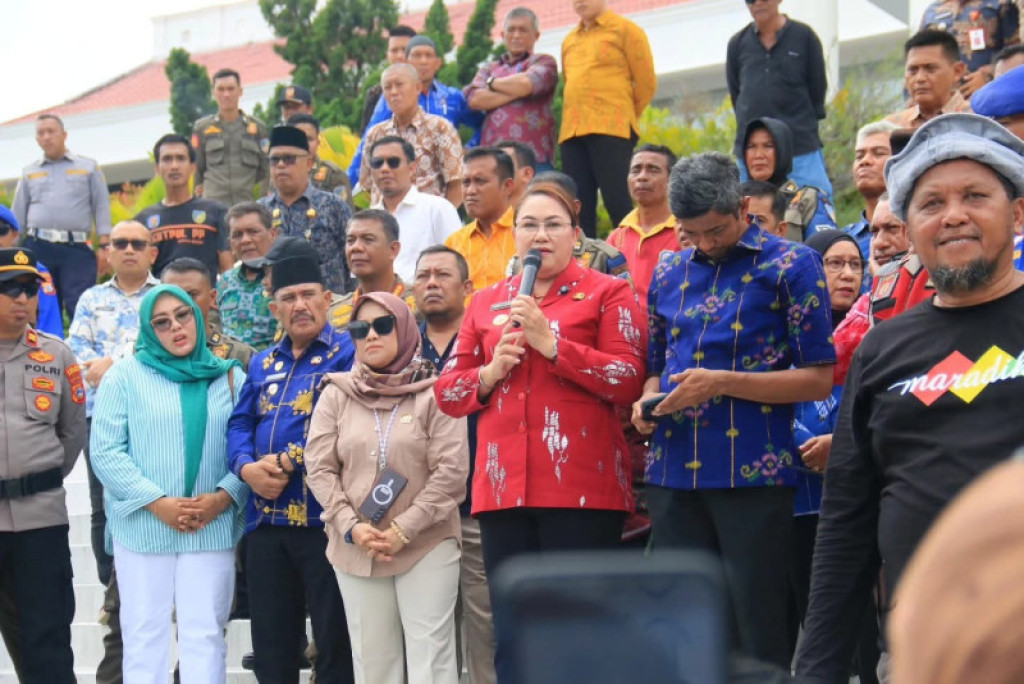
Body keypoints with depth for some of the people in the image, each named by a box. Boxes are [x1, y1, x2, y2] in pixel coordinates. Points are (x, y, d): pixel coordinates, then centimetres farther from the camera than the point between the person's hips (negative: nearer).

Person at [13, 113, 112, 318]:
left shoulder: (89, 167, 12)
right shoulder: (29, 173, 18)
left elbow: (101, 207, 8)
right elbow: (17, 216, 19)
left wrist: (104, 246, -2)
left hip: (77, 248, -2)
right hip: (38, 247, 3)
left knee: (79, 308, -10)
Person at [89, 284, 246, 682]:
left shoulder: (230, 378, 8)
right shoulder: (125, 376, 2)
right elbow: (105, 452, -5)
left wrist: (223, 497, -13)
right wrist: (158, 503, -13)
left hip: (213, 528, 1)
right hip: (142, 527, -1)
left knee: (205, 635, 2)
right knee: (144, 635, 3)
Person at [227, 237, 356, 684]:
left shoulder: (349, 354, -3)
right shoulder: (262, 364, 18)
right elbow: (239, 423, 12)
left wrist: (289, 462, -15)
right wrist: (248, 468, -8)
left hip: (325, 518, -6)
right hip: (266, 520, 6)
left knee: (335, 643, 1)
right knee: (271, 644, 13)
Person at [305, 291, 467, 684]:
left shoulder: (434, 393, -2)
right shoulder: (336, 395, 8)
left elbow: (451, 471, -7)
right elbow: (319, 468, 3)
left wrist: (403, 530, -13)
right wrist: (352, 528, -9)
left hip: (427, 547, -3)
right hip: (355, 550, 3)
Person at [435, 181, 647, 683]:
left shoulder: (607, 293, 5)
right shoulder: (486, 303, 18)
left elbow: (629, 381, -7)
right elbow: (447, 392, 16)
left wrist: (550, 343, -11)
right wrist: (492, 371, -3)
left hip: (582, 487, -4)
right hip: (503, 487, 4)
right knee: (513, 636, 6)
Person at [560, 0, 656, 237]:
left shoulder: (625, 30, 4)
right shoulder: (569, 41, 21)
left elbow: (646, 83, 3)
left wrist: (624, 117, 8)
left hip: (610, 129, -5)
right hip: (571, 132, 5)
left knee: (617, 202, -12)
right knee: (578, 206, 0)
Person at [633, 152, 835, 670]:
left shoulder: (791, 265, -1)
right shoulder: (669, 273, 15)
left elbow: (818, 379, -6)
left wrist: (722, 383, -14)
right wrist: (648, 400, 2)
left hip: (753, 471, -5)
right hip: (672, 472, 5)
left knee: (756, 630, -1)